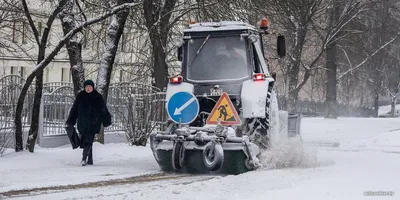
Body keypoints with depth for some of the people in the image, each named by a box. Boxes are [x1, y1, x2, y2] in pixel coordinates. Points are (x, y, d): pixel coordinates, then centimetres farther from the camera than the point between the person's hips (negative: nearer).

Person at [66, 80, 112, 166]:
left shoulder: (98, 97, 2)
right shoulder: (80, 96, 7)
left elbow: (104, 110, 6)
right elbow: (74, 109, 11)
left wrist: (106, 122, 3)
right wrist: (70, 122, 10)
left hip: (93, 124, -3)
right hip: (83, 123, 3)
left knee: (89, 140, -14)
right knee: (87, 141, 5)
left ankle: (84, 158, -22)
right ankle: (90, 160, 13)